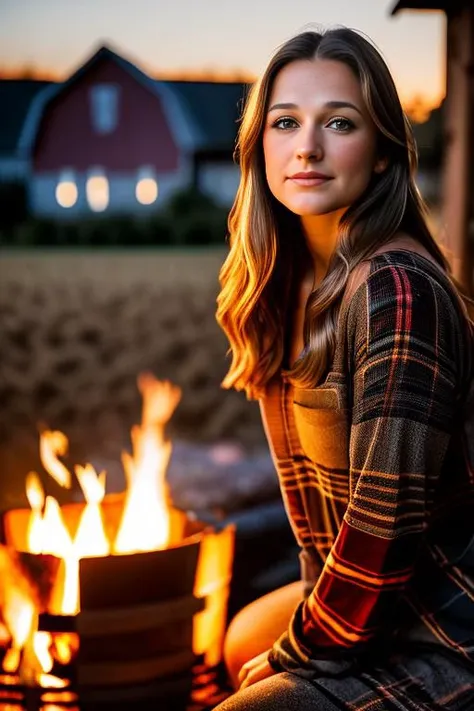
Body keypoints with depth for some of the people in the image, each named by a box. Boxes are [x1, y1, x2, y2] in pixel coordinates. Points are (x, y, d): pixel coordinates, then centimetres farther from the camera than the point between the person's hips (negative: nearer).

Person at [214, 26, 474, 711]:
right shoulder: (298, 279, 1)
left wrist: (295, 652, -13)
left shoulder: (396, 288, -27)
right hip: (357, 594, 9)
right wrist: (319, 595, 7)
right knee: (242, 642, 27)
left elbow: (386, 518, -26)